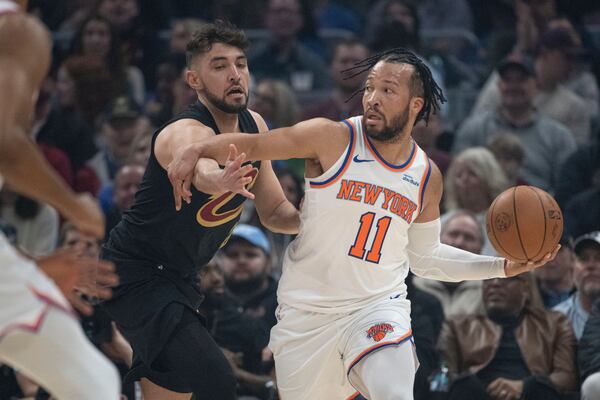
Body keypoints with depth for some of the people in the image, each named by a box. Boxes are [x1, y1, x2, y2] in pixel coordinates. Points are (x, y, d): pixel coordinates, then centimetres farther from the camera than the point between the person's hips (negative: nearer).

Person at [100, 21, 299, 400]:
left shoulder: (255, 126, 2)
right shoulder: (186, 132, -25)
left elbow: (275, 212, 12)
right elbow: (200, 171, -51)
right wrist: (220, 181, -75)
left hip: (176, 278, 10)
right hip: (137, 276, -10)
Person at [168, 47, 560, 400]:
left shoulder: (427, 177, 2)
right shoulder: (333, 138, -11)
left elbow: (424, 256, 15)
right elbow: (252, 144, -9)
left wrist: (502, 267, 8)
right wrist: (194, 150, -26)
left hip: (379, 305, 1)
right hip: (307, 310, -1)